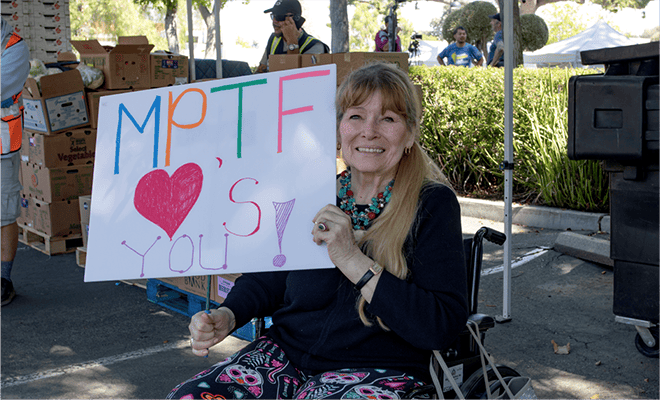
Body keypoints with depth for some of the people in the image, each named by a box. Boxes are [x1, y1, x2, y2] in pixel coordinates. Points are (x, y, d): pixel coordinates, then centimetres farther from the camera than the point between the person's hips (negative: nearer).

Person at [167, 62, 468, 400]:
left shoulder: (433, 204, -6)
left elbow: (441, 327, -16)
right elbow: (267, 278, 18)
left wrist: (353, 260, -21)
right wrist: (226, 316, -4)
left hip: (377, 372, -3)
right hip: (286, 354, 4)